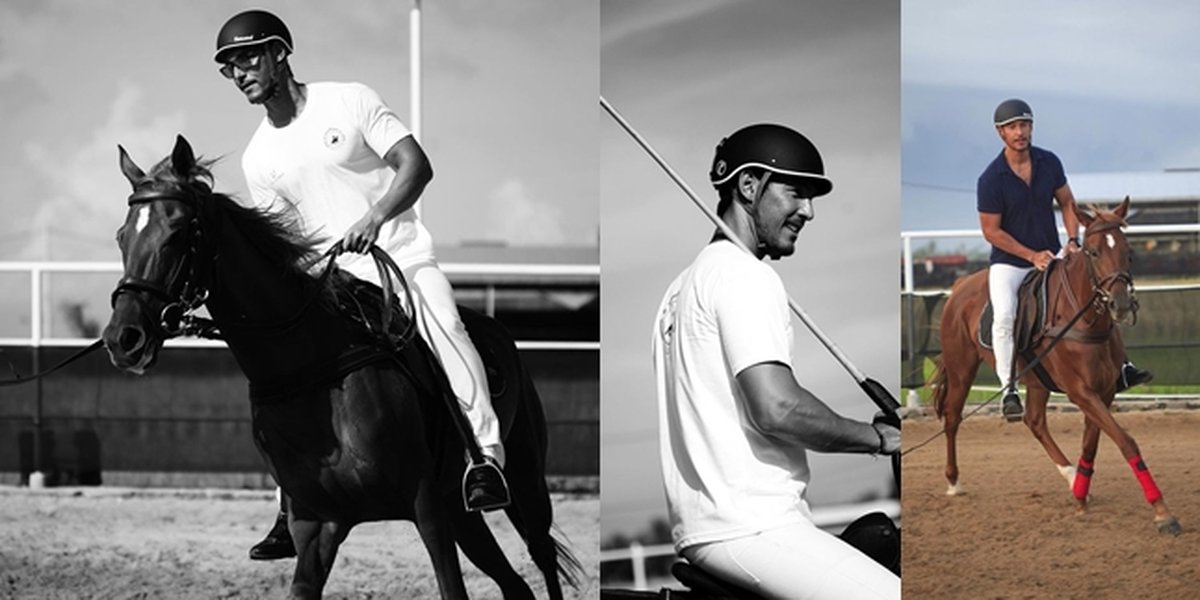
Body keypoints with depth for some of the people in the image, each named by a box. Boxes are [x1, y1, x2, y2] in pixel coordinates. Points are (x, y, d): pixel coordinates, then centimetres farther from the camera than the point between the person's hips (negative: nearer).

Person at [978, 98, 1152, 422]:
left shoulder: (1050, 163, -2)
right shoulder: (991, 179, -15)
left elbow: (1067, 204, 11)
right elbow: (991, 231, -12)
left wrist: (1072, 241, -6)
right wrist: (1032, 256, -18)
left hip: (1052, 256, 5)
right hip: (1008, 262, -4)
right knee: (1004, 314, -30)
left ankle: (1119, 367, 6)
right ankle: (1008, 388, -23)